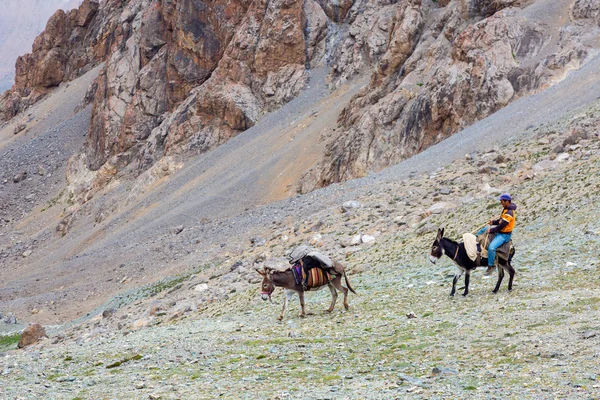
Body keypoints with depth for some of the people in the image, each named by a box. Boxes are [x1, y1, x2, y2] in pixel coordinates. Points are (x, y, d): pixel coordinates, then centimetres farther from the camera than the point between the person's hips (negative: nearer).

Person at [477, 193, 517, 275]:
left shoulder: (509, 213, -25)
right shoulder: (506, 209, 8)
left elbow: (502, 225, -26)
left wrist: (491, 230, -18)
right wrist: (493, 222, 1)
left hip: (504, 234, -11)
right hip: (501, 231, 11)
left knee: (491, 247, -29)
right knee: (483, 229, 21)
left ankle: (491, 266, -18)